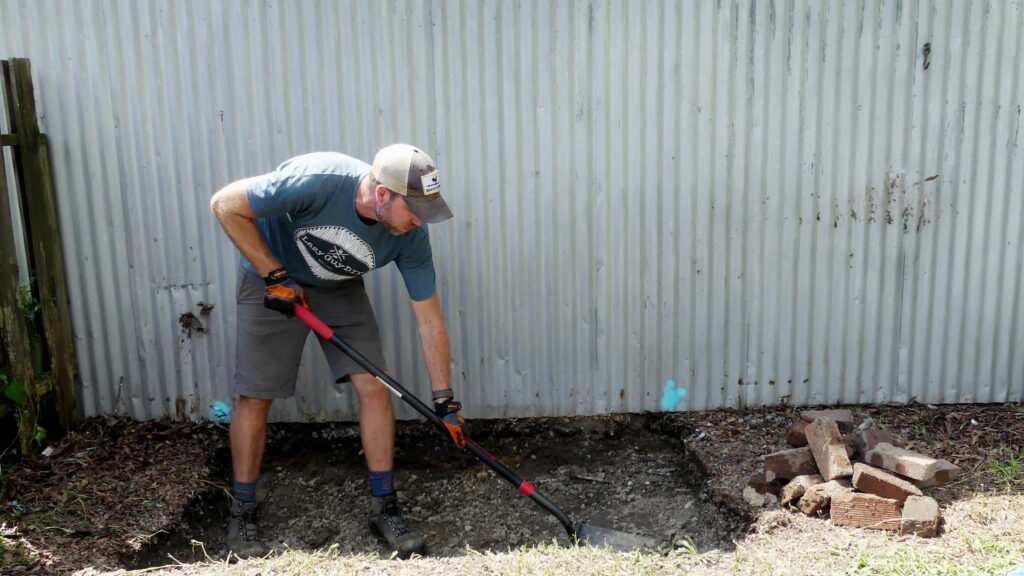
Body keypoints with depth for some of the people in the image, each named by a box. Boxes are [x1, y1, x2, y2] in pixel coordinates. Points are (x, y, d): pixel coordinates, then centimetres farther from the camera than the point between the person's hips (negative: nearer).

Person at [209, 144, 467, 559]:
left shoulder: (411, 234, -23)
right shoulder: (317, 180, -37)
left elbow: (429, 319, -14)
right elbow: (225, 204, -25)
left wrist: (444, 400, -11)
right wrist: (275, 275, -25)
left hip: (340, 288, 3)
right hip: (271, 279, -3)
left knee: (374, 387, -7)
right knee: (255, 398, -3)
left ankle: (384, 509, 8)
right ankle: (242, 514, 18)